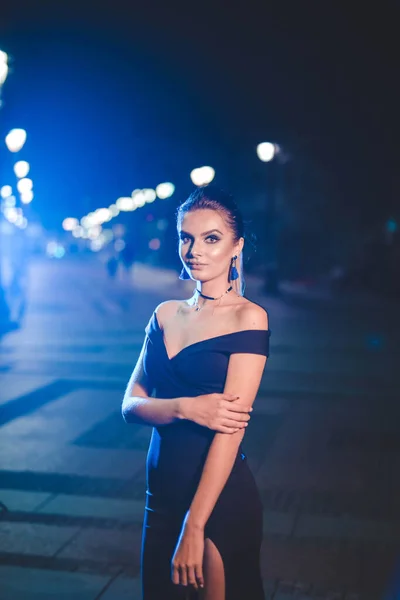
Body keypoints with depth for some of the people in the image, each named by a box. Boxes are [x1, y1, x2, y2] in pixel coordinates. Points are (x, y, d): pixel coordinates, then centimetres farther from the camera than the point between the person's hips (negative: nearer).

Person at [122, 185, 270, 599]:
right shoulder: (166, 314, 6)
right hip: (162, 495, 6)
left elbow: (232, 425, -17)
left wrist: (194, 526, -21)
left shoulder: (248, 317, -11)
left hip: (220, 499, -5)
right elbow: (131, 404, 0)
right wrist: (187, 408, -20)